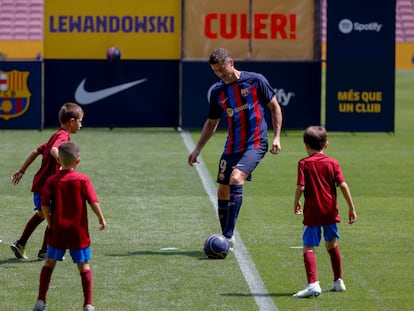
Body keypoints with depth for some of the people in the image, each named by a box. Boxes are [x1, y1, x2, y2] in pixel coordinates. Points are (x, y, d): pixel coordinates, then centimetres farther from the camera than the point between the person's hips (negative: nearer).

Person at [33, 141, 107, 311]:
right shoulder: (83, 179, -6)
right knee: (84, 265, 7)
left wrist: (50, 222, 7)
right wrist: (101, 219, 5)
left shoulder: (52, 181, -3)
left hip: (58, 229, 1)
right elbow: (93, 202, -9)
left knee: (49, 262, 14)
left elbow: (44, 205, -7)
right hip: (79, 231, -1)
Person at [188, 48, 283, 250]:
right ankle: (227, 239, 18)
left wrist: (277, 137, -4)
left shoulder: (255, 80, -4)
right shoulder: (217, 92, 8)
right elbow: (211, 123, 20)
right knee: (222, 191, 2)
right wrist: (198, 149, 14)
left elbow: (275, 107, 4)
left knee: (236, 178, -26)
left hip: (255, 144, -6)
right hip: (232, 147, 6)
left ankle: (228, 236, -27)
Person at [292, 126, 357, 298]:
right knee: (331, 245, 22)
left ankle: (313, 284, -24)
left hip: (312, 212, -4)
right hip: (330, 211, 4)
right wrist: (351, 207, 1)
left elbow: (301, 187, -12)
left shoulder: (304, 163, -3)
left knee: (308, 248, -6)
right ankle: (338, 281, 30)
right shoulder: (332, 163, 4)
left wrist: (296, 203, 5)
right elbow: (343, 185, -4)